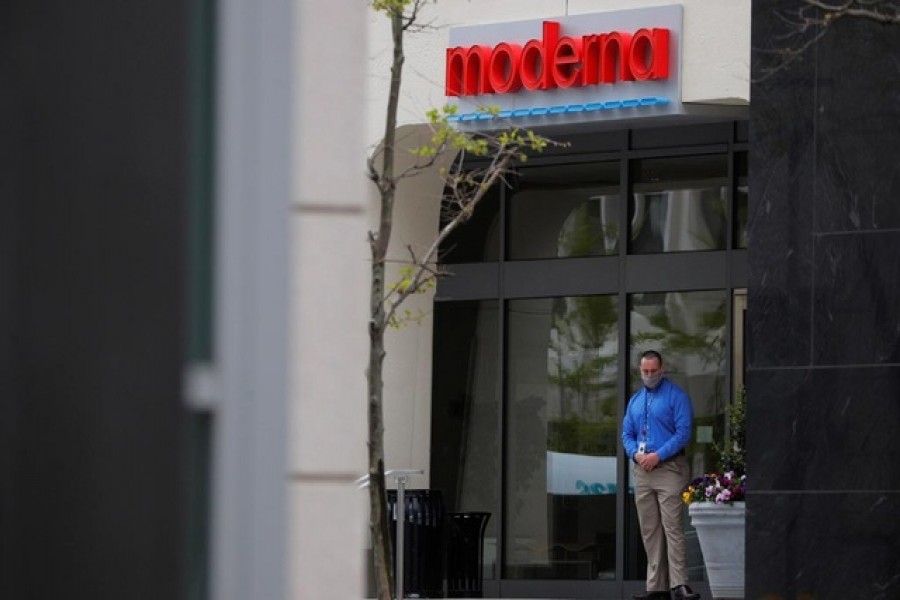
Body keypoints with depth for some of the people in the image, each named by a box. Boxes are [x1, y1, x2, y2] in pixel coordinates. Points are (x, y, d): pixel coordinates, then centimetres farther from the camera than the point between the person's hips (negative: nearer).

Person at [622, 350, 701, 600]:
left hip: (668, 468, -7)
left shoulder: (676, 397, -3)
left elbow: (683, 433, -11)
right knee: (649, 530, 6)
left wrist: (658, 455, -16)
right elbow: (627, 434, 17)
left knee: (672, 528, -13)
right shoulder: (635, 401, 16)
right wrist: (636, 454, -4)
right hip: (642, 469, 7)